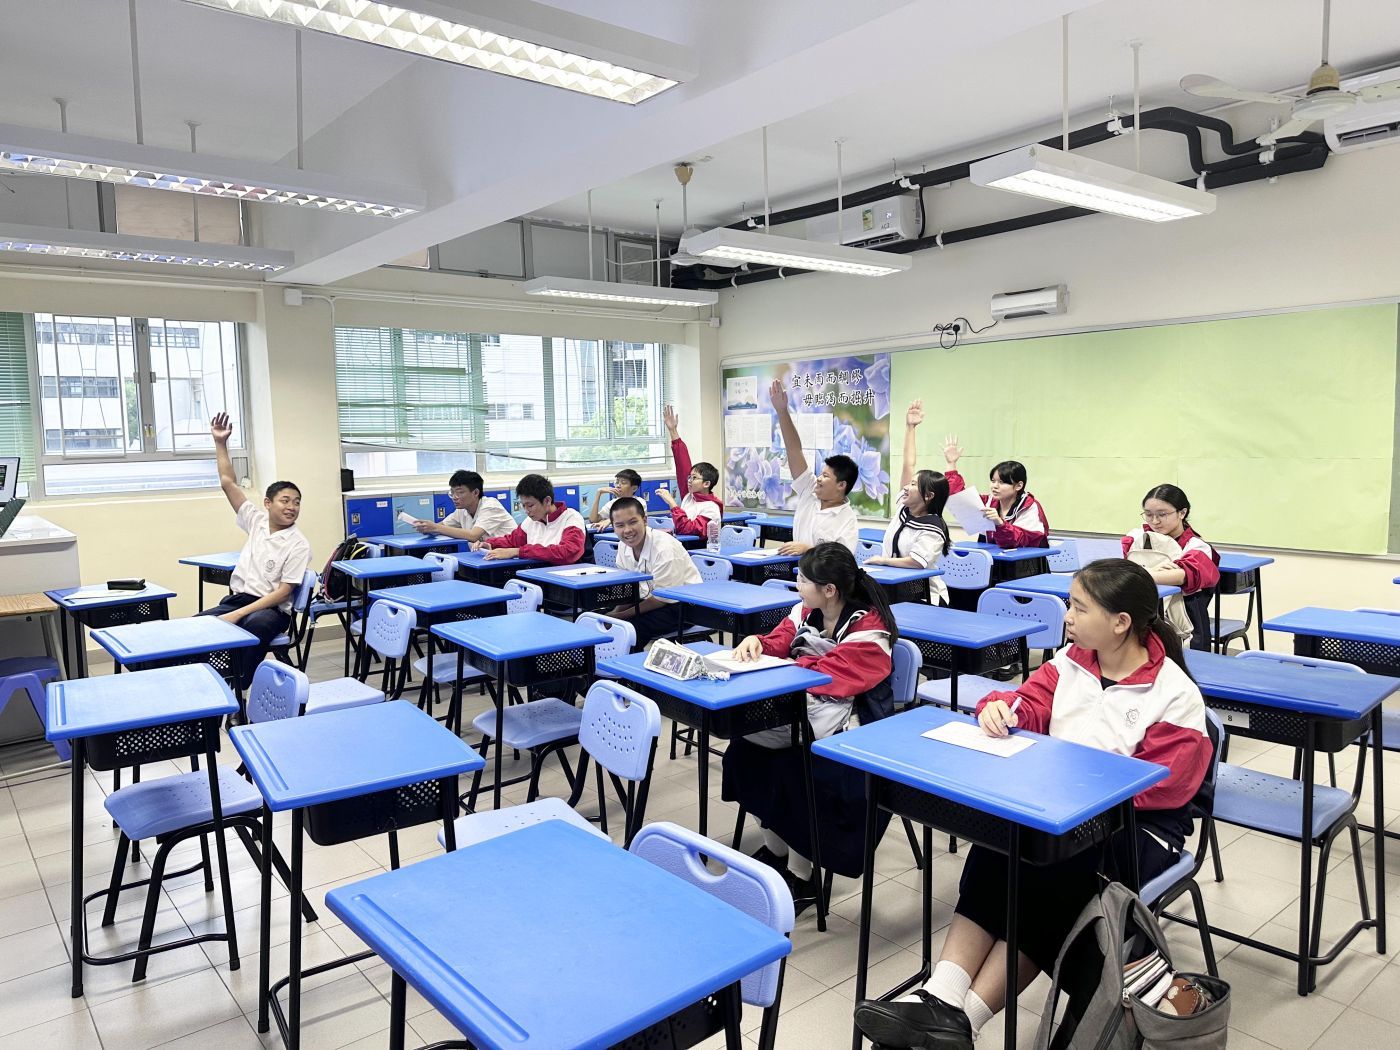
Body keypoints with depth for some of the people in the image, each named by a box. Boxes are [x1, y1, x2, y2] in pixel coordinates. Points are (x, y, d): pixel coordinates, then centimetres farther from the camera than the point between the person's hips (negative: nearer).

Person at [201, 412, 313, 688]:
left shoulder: (298, 545, -8)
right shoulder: (257, 520, 7)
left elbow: (282, 592, -13)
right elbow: (228, 483, 10)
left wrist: (239, 614, -20)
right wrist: (220, 443, 4)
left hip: (271, 610, -6)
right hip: (236, 599, 6)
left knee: (253, 626, -39)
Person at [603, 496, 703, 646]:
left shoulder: (664, 548, -25)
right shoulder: (623, 546, -2)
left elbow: (662, 598, -22)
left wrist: (620, 616, -23)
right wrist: (615, 612, -14)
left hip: (681, 606, -7)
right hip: (650, 599, 7)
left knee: (630, 626, -29)